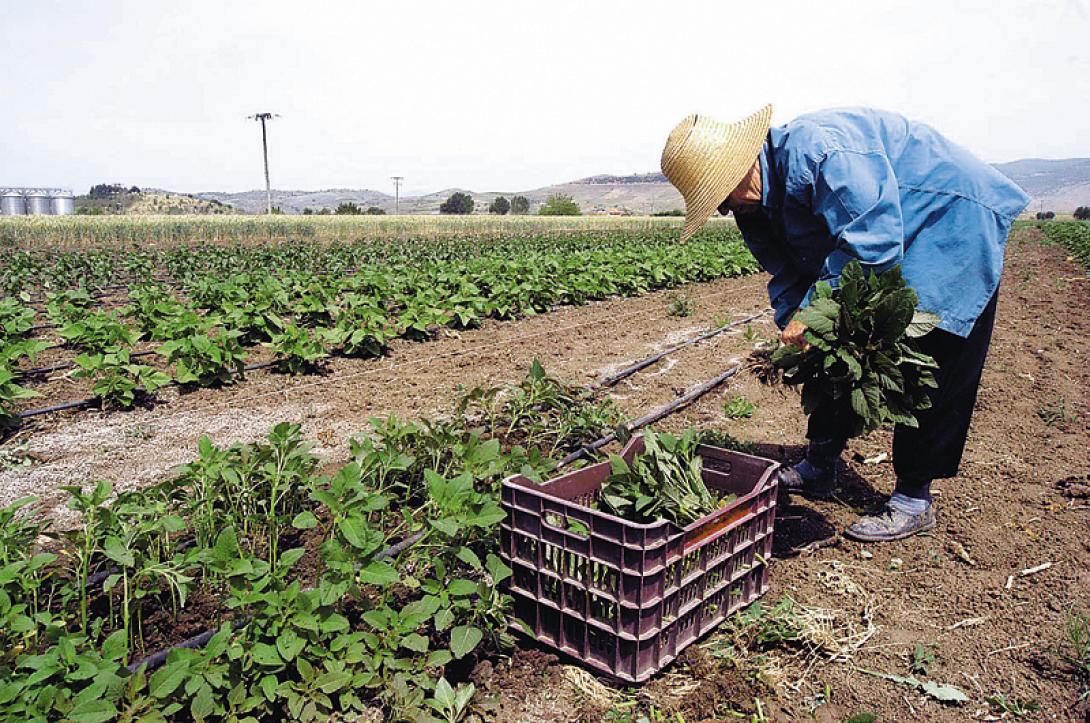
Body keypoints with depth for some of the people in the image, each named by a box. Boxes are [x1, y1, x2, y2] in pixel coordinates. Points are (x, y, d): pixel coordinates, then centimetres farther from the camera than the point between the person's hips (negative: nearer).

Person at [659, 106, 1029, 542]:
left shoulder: (819, 149, -33)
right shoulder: (756, 206, -3)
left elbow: (871, 242, -37)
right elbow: (788, 274, 2)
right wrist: (791, 325, -16)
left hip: (956, 224, -9)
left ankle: (914, 499, 3)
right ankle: (820, 467, 21)